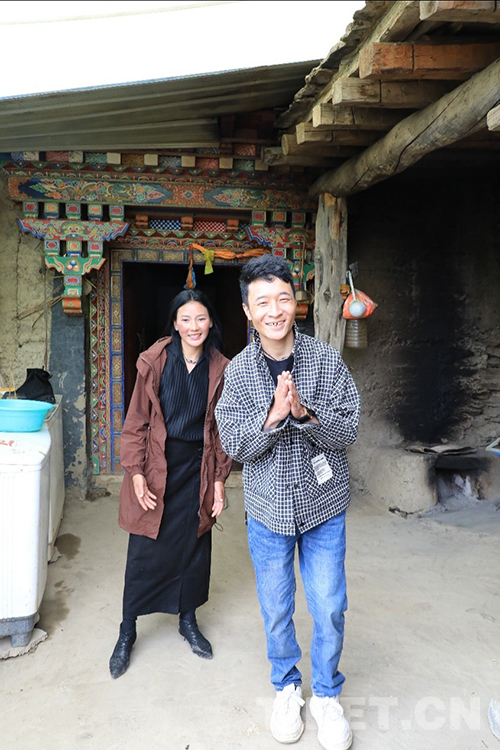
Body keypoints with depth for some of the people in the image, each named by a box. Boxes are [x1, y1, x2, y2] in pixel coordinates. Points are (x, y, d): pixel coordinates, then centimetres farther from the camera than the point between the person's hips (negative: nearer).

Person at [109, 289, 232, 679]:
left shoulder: (219, 369, -2)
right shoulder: (155, 361, -8)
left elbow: (222, 429, 3)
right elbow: (137, 421, -5)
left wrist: (219, 480, 2)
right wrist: (136, 473, -10)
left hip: (197, 469, 2)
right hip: (156, 467, -2)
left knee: (195, 545, 13)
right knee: (144, 550, 6)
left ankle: (188, 620, 36)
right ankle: (127, 632, 26)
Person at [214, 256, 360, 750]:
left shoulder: (327, 360, -9)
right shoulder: (239, 371, -7)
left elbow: (348, 431, -11)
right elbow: (233, 445, -11)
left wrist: (304, 413, -29)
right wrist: (273, 414, -28)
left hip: (323, 507, 0)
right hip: (268, 509, 1)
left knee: (329, 608, 10)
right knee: (276, 608, 15)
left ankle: (326, 694, 36)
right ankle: (286, 688, 41)